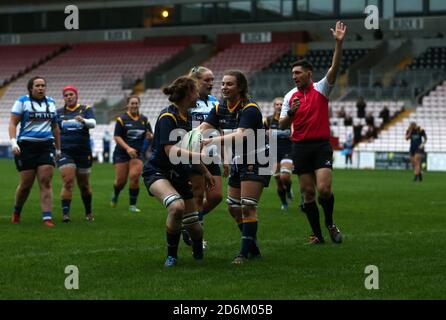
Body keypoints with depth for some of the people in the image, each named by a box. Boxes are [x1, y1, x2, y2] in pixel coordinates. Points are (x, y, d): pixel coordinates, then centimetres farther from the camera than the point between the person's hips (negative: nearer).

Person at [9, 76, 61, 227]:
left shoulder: (51, 103, 14)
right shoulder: (22, 101, 1)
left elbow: (55, 127, 22)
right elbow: (13, 123, -4)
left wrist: (58, 149, 22)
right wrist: (13, 142, -17)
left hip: (46, 145, 3)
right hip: (26, 145, -3)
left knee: (46, 182, -8)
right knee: (26, 184, 1)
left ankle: (47, 217, -11)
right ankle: (16, 212, 26)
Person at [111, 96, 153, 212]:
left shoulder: (144, 119, 6)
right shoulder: (122, 119, -6)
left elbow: (150, 136, 11)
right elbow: (117, 137, -10)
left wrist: (150, 136, -15)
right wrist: (128, 148, -23)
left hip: (137, 154, 2)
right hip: (122, 153, -2)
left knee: (135, 177, -14)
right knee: (121, 180, 0)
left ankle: (132, 205, -4)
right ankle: (115, 196, 33)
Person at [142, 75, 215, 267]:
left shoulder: (187, 117, 10)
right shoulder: (167, 116, -17)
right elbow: (171, 150, -26)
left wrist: (205, 171, 27)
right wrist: (197, 155, -38)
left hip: (179, 175, 8)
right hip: (157, 172, -8)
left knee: (192, 224, 3)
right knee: (177, 206, -35)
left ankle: (198, 252, 34)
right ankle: (171, 255, -16)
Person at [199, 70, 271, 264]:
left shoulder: (249, 109, -22)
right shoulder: (220, 109, 0)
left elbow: (240, 135, -36)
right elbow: (203, 128, -11)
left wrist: (213, 141, -48)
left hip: (256, 161, -8)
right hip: (238, 161, 8)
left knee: (248, 207, -13)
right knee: (234, 208, 9)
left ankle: (245, 253, -9)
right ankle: (253, 248, 22)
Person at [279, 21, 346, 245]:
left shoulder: (321, 89, 0)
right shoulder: (290, 96, 8)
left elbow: (334, 67, -15)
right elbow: (282, 125, 6)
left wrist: (339, 43, -27)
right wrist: (290, 112, -14)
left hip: (321, 145, -3)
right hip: (300, 147, 3)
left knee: (324, 189, -16)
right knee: (308, 193, 3)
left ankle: (330, 224, 10)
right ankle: (317, 234, 11)